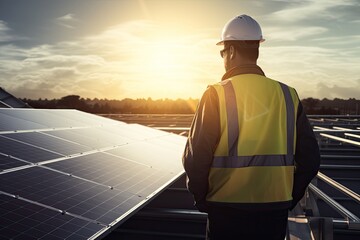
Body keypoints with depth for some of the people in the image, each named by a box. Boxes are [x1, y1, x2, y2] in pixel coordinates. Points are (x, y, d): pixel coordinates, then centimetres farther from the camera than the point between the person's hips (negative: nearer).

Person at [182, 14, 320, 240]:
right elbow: (310, 159, 2)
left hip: (227, 212, -3)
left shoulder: (216, 94, -11)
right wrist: (288, 198, 14)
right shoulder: (288, 95, 0)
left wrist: (203, 199, 3)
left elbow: (196, 158, -13)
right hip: (276, 213, 4)